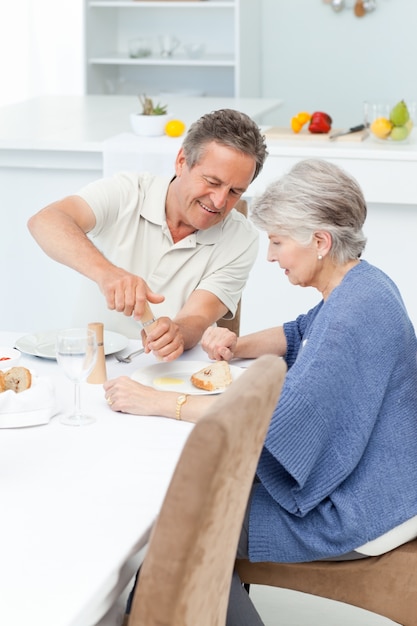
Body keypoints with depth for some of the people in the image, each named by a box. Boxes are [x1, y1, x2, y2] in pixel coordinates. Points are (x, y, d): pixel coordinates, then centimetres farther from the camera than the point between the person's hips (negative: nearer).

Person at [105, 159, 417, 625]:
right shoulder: (359, 285, 5)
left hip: (363, 515, -10)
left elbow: (278, 416, -30)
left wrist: (159, 402, -25)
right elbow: (299, 334, 24)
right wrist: (238, 346, 4)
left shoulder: (358, 311, -27)